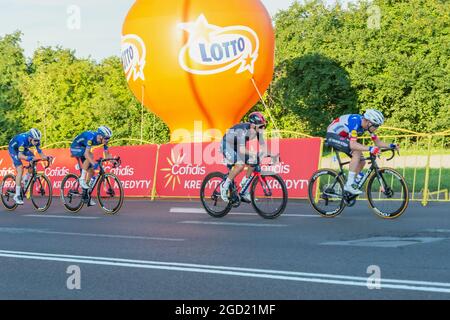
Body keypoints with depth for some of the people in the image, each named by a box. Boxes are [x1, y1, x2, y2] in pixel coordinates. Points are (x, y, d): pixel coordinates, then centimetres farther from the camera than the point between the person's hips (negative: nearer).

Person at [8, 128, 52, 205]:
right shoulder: (23, 139, -39)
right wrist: (28, 158, -61)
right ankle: (17, 196, -18)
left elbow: (40, 153, -17)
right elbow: (20, 155, -44)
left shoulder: (36, 140, -21)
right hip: (13, 149, -7)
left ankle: (26, 180, 9)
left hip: (23, 148, 7)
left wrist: (47, 158, -37)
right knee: (20, 169, -20)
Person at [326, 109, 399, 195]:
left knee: (362, 162, 0)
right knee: (357, 152, -28)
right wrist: (370, 149, -52)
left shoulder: (368, 125, -8)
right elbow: (353, 145, -43)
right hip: (333, 135, -9)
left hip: (342, 137, 9)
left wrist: (391, 146, -15)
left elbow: (378, 142, 1)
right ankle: (349, 185, -25)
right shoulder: (355, 122, -33)